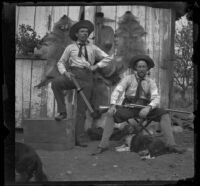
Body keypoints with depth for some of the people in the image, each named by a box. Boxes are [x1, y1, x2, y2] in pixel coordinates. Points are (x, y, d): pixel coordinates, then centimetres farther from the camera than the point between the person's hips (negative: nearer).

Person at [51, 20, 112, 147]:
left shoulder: (93, 48, 17)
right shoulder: (70, 47, 15)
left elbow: (107, 58, 17)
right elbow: (61, 62, 14)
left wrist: (96, 66, 1)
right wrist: (65, 72, -7)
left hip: (86, 77, 0)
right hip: (73, 73, 0)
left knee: (82, 109, -2)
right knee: (56, 83, -33)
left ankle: (79, 139, 0)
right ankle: (62, 112, -20)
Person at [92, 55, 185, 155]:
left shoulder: (151, 82, 2)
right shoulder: (128, 79, 0)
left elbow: (156, 98, -9)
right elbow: (117, 91, -10)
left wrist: (148, 107, -31)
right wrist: (113, 105, -30)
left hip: (144, 109, 1)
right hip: (128, 108, -1)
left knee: (164, 115, -22)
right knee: (110, 115, -26)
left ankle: (171, 144, -24)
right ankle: (103, 145, -25)